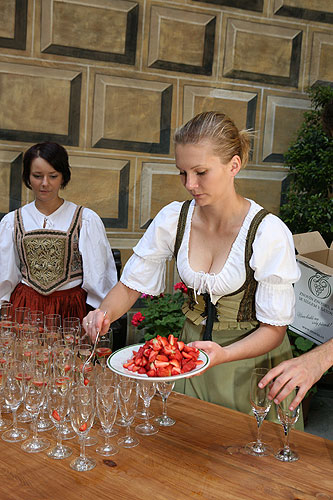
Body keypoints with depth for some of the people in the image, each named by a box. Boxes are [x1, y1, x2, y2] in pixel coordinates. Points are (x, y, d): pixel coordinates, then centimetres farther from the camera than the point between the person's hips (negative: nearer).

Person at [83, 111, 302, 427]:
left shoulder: (269, 233, -23)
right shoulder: (173, 219, -10)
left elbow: (274, 328, -18)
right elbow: (130, 285, -3)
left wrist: (223, 354, -34)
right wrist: (105, 314, -23)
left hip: (250, 359, -3)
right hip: (191, 348, 4)